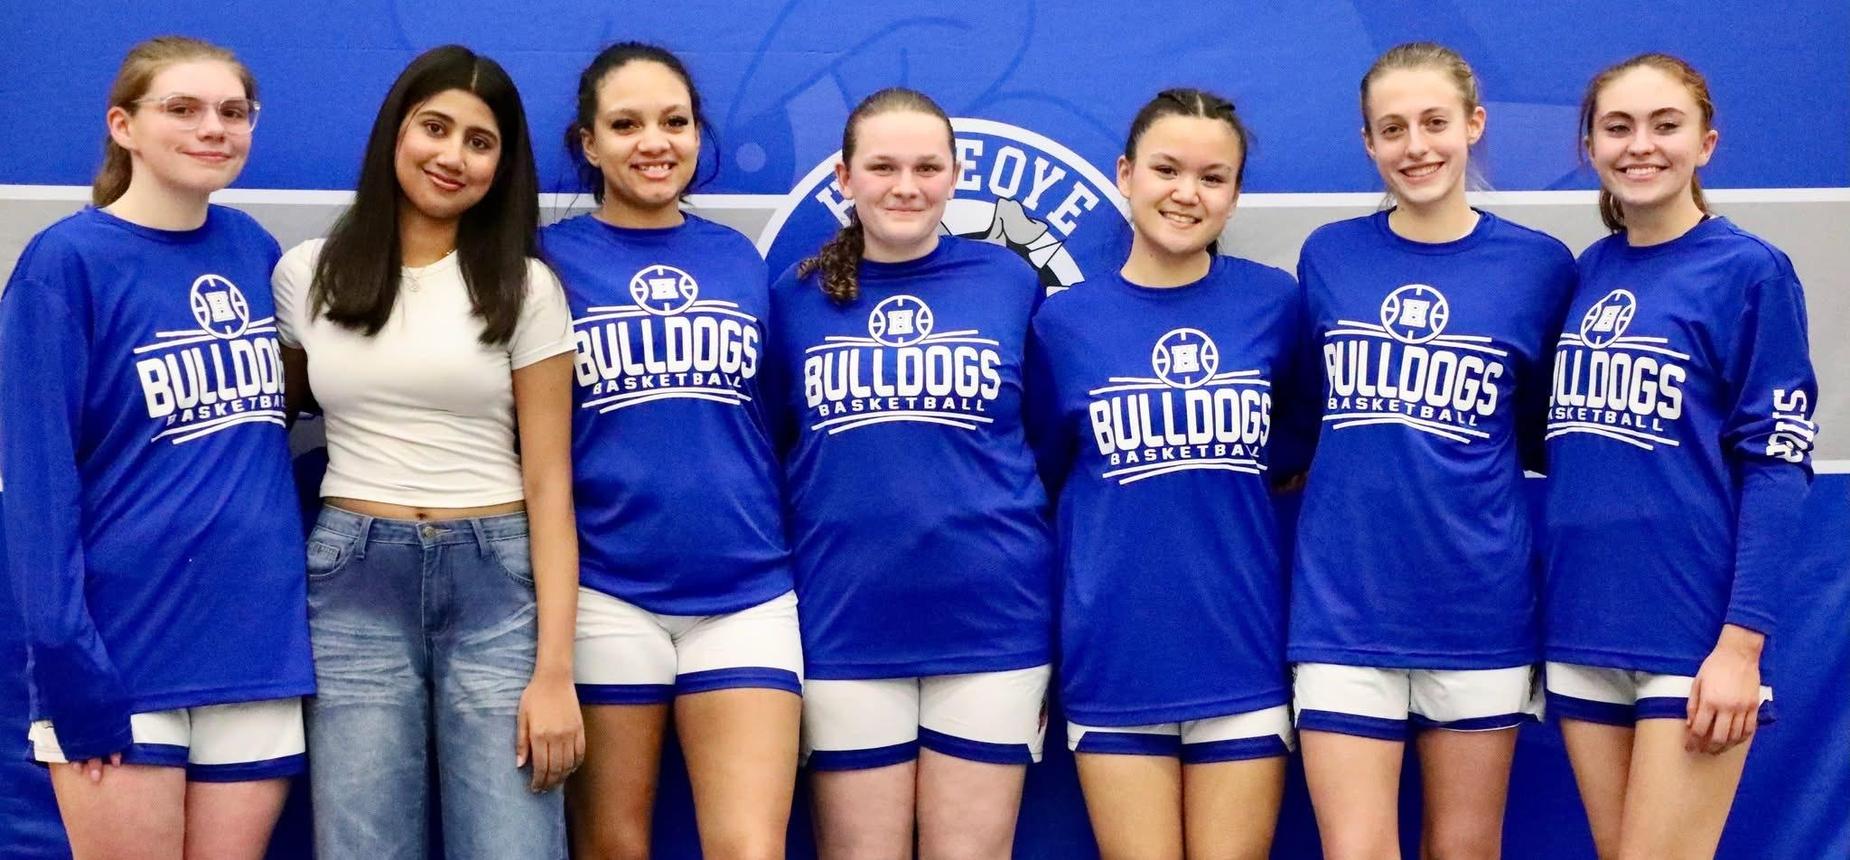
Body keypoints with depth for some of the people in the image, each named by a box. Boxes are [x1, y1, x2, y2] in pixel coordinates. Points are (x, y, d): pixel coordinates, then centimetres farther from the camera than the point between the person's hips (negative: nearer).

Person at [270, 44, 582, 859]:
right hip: (354, 587, 1)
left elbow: (548, 484, -2)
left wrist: (554, 670, -9)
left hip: (497, 585, -1)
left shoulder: (526, 289, 1)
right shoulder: (305, 273, 7)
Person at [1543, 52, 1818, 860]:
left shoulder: (1750, 271, -5)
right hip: (1585, 625, 6)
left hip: (1693, 634, -6)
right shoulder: (1588, 272, 12)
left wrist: (1742, 641, -16)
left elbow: (1777, 465, -9)